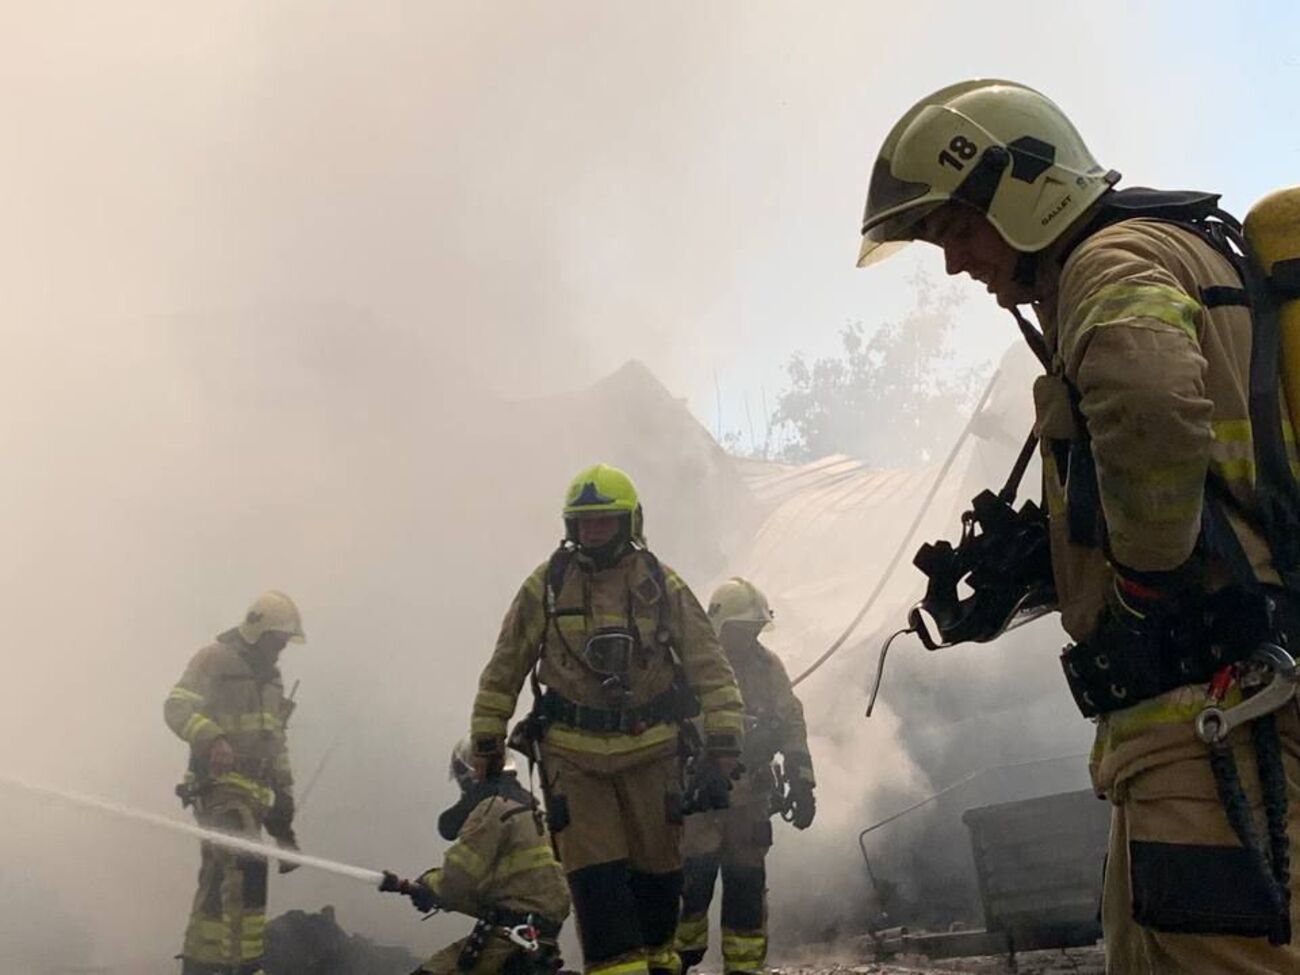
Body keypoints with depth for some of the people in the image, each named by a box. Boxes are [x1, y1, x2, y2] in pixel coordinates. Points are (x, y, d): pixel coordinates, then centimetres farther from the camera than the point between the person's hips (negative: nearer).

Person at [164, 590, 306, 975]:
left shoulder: (270, 675, 22)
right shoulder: (216, 658, -4)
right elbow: (177, 707, -15)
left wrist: (284, 791, 24)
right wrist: (212, 738, -32)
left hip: (253, 790, 9)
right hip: (220, 782, -9)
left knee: (220, 878, 12)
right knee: (248, 865, -22)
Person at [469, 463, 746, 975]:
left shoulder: (662, 585, 2)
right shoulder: (546, 585, 1)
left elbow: (709, 665, 1)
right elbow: (504, 668, 7)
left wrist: (724, 739, -7)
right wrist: (486, 740, 7)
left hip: (650, 753, 1)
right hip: (573, 755, -1)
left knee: (657, 874, 10)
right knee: (596, 881, -8)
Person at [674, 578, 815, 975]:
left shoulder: (768, 666, 9)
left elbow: (792, 724, 11)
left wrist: (801, 783, 4)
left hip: (750, 799, 5)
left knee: (747, 886, 7)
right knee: (692, 883, -10)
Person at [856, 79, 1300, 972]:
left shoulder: (1117, 257, -7)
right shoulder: (1167, 257, 24)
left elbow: (1150, 402, -31)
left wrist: (1150, 574, -17)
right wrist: (1016, 564, 13)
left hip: (1213, 704, -11)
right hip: (1203, 703, 11)